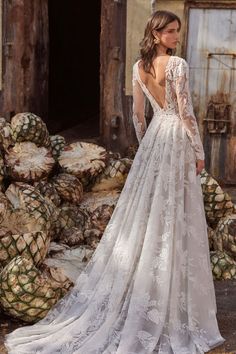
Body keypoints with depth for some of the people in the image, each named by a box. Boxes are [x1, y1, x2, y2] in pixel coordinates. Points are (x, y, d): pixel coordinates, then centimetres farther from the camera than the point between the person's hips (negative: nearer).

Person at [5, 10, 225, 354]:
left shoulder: (139, 67, 7)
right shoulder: (178, 64, -15)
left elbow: (138, 113, 12)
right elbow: (186, 112, -15)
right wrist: (199, 151, -6)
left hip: (154, 136, 7)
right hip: (177, 138, -7)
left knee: (143, 215, 12)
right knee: (174, 220, -2)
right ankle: (169, 304, 6)